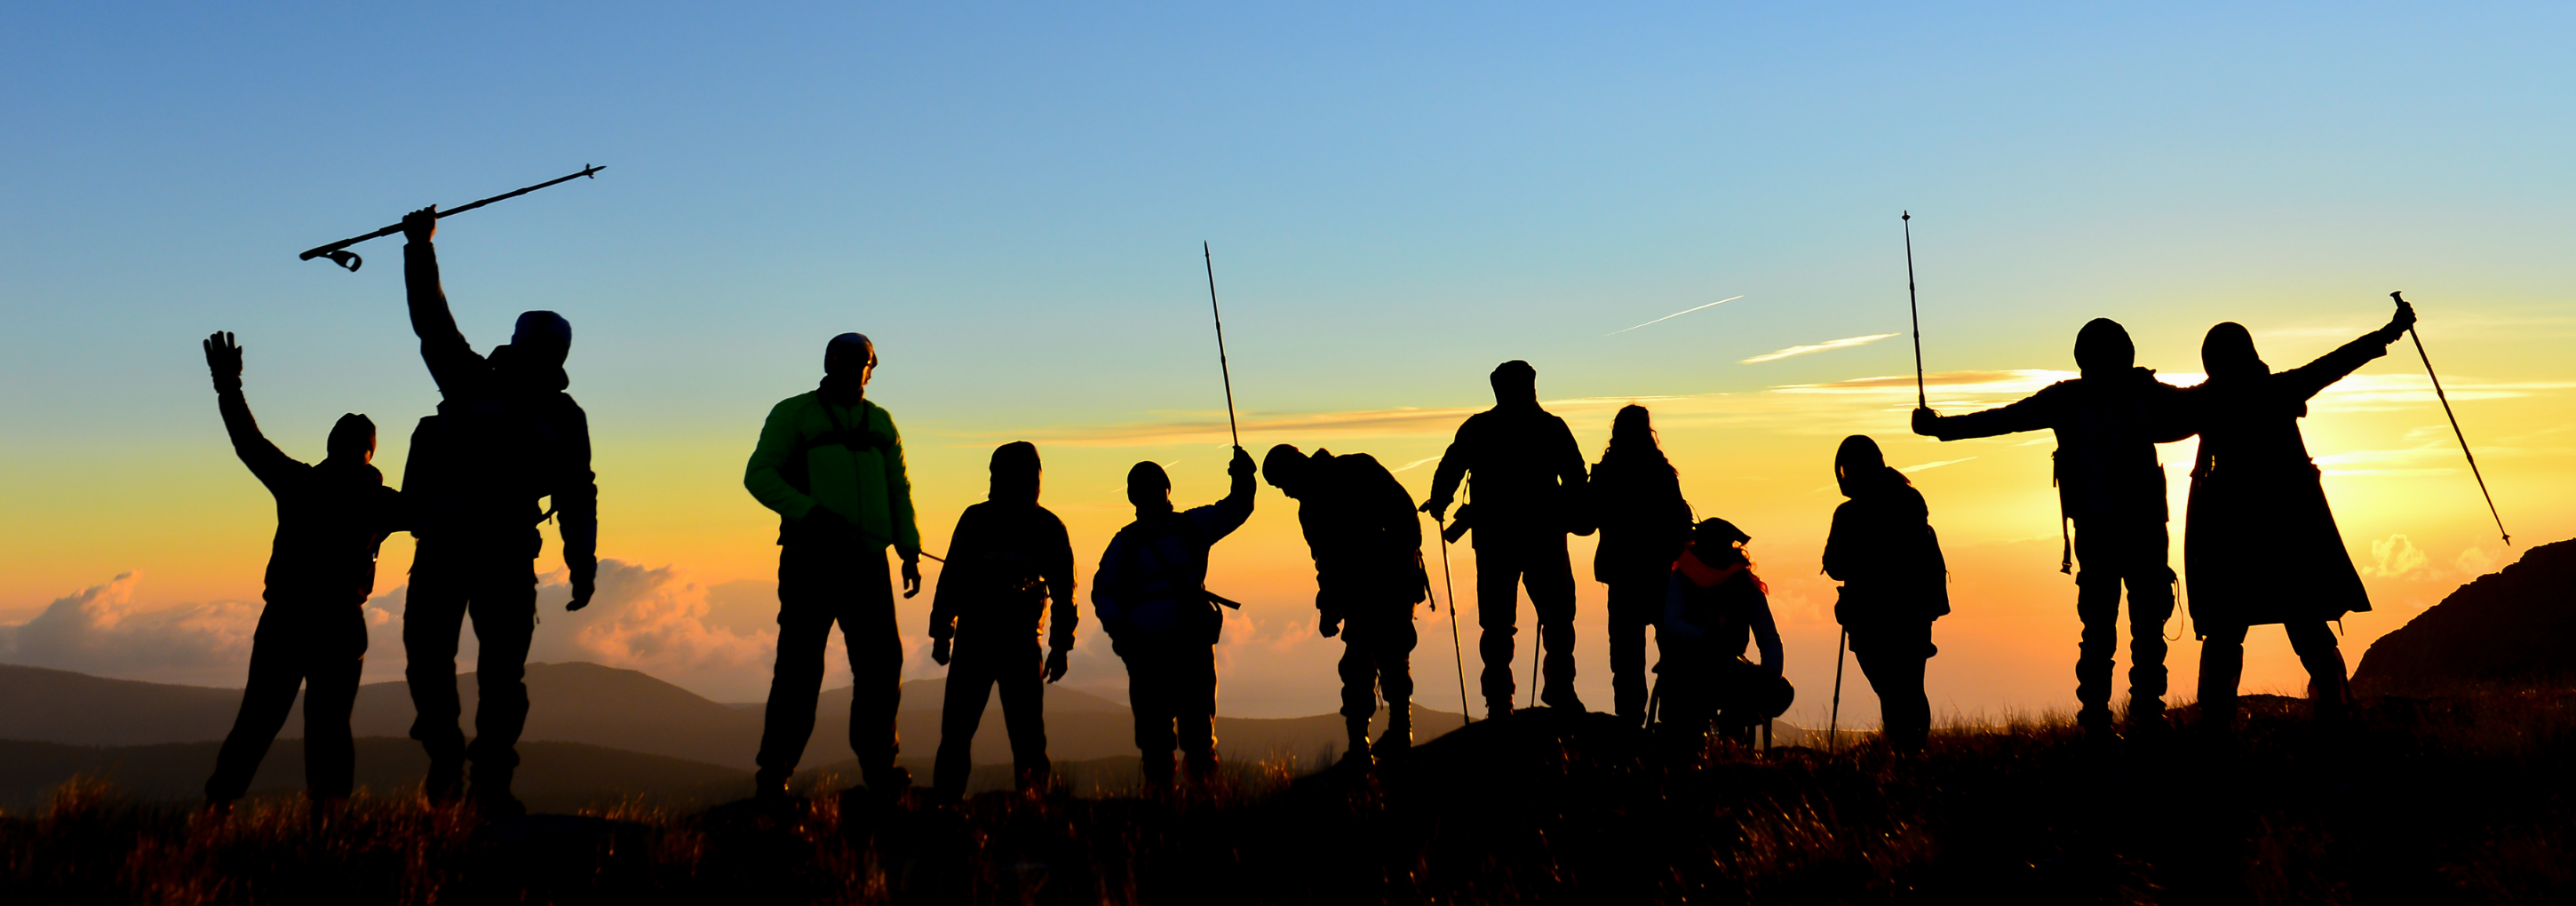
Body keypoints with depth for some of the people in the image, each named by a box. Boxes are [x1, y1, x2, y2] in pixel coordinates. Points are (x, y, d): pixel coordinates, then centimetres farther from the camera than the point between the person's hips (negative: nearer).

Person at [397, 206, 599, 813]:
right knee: (427, 655, -6)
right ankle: (445, 752, 16)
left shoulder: (564, 419, 12)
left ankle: (492, 783, 0)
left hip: (509, 555, 1)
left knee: (504, 671, -4)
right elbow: (431, 321, 1)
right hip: (442, 546, -1)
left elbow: (578, 497, 13)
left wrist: (582, 565, 5)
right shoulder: (472, 382, 8)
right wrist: (420, 249, -9)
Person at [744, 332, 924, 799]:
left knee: (882, 661, 0)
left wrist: (910, 551, 7)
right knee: (799, 668, -5)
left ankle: (879, 765, 11)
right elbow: (758, 474, -2)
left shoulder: (881, 423, 19)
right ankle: (774, 774, 1)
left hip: (867, 563, 4)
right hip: (810, 561, -4)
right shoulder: (793, 414, 6)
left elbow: (899, 491, 20)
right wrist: (811, 514, -17)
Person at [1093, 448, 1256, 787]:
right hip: (1147, 650, 0)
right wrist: (1117, 629, -1)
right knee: (1153, 734, 0)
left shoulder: (1192, 526, 12)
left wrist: (1243, 478, -9)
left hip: (1192, 643, 0)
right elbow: (1103, 590, 15)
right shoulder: (1125, 541, 11)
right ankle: (1158, 794, 5)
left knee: (1198, 727, -4)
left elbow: (1236, 509, 11)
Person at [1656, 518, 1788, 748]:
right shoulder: (1682, 580, -2)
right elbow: (1672, 624, -18)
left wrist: (1770, 676, -19)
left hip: (1731, 672, 4)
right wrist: (1706, 637, -38)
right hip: (1687, 673, -3)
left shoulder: (1747, 586, 6)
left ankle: (1732, 724, 4)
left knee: (1781, 692, -23)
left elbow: (1769, 639, 2)